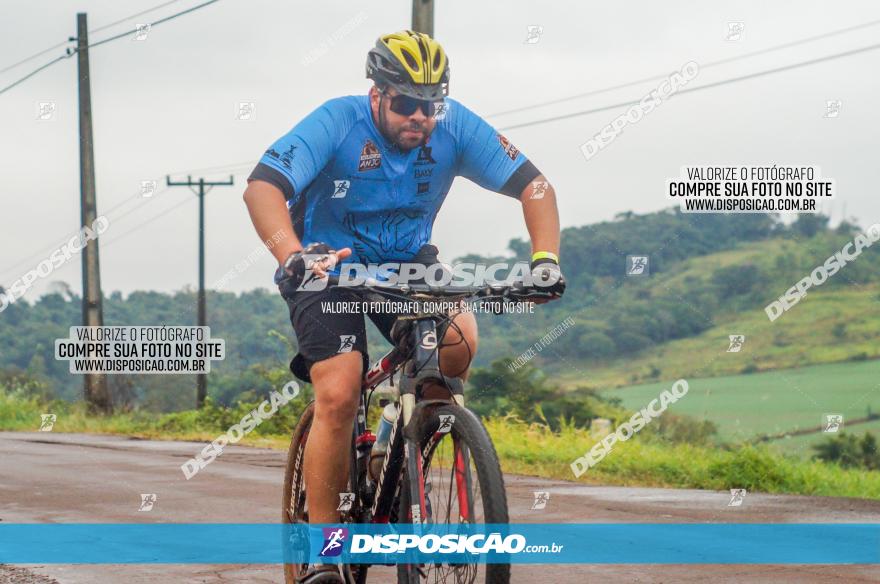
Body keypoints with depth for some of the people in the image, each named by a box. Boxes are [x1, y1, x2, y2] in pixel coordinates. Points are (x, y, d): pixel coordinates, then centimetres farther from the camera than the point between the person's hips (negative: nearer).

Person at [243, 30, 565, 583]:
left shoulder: (455, 126, -16)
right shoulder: (338, 122, -25)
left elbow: (532, 183, -15)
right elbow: (262, 186, -36)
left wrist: (546, 258, -33)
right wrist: (292, 255, -54)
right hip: (328, 266, -3)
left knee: (459, 339, -27)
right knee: (339, 396, -22)